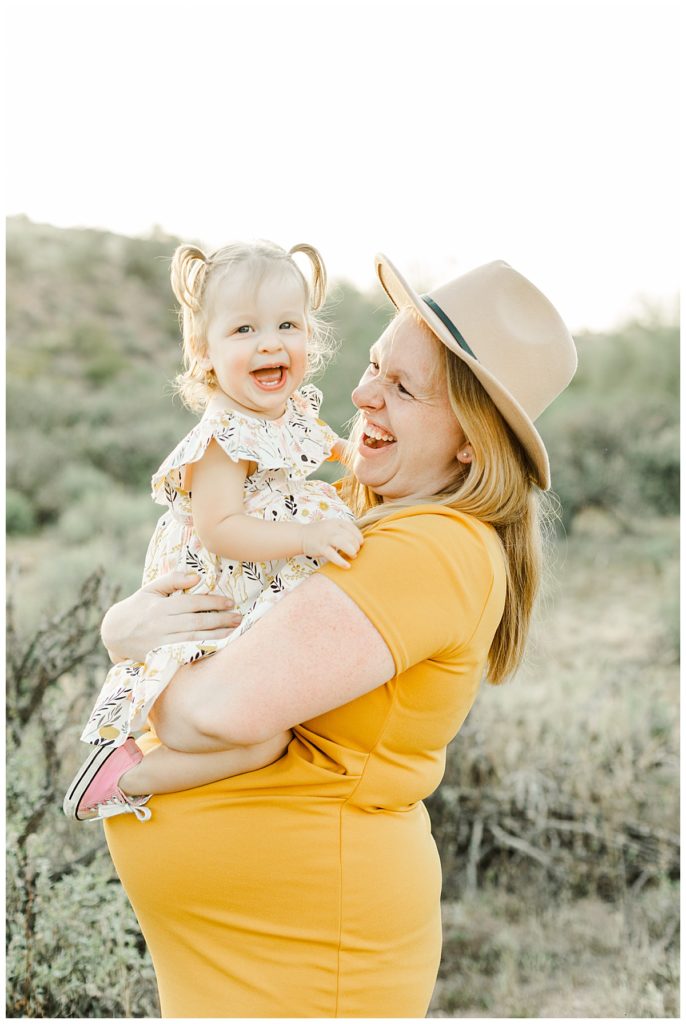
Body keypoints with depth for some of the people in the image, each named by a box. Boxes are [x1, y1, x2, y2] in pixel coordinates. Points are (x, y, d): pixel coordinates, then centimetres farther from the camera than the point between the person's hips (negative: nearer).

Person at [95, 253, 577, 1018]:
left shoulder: (438, 550, -23)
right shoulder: (339, 510, 6)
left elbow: (226, 710, -33)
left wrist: (157, 700, -11)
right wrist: (126, 628, -14)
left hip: (296, 943, -8)